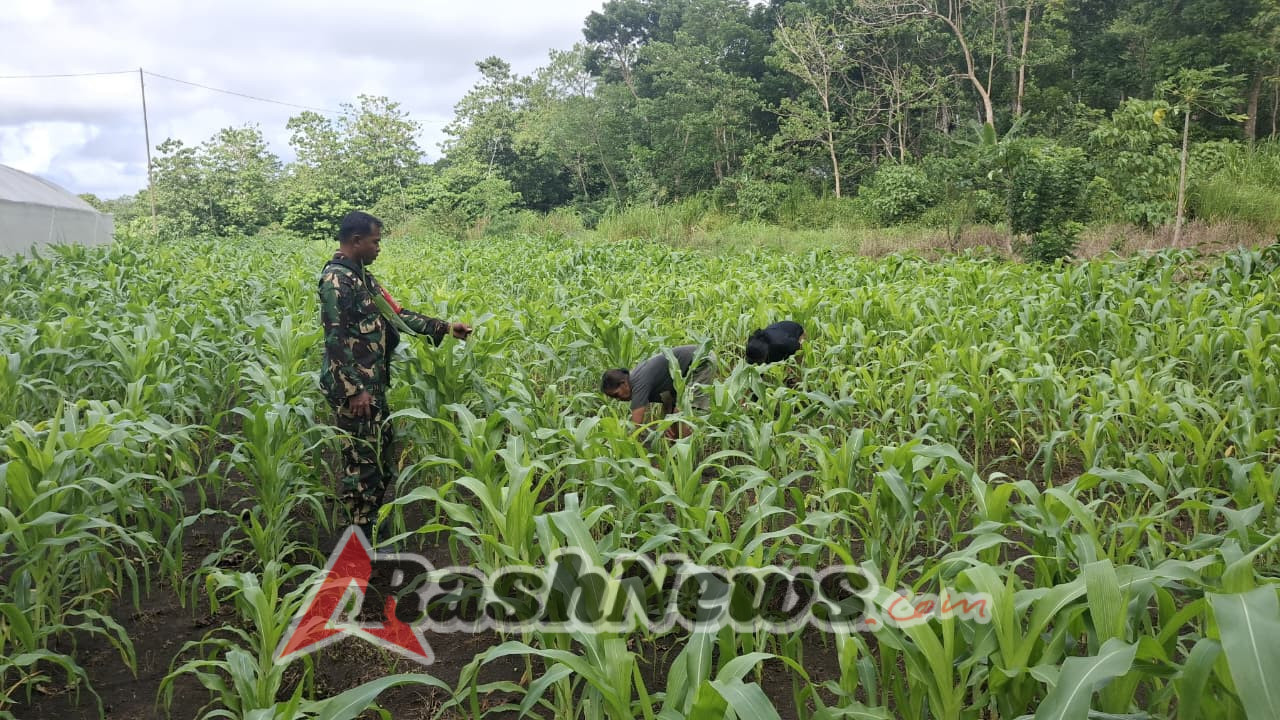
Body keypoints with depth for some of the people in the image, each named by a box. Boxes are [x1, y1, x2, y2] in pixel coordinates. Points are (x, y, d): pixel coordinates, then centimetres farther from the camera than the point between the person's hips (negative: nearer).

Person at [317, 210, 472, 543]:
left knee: (381, 451, 16)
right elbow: (336, 339, -21)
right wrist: (355, 389, -22)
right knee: (361, 459, -2)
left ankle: (372, 522, 27)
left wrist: (445, 328, 14)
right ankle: (361, 537, 8)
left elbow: (395, 313, 17)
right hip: (353, 388, -10)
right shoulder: (335, 278, -16)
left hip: (372, 383, 10)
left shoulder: (360, 275, 14)